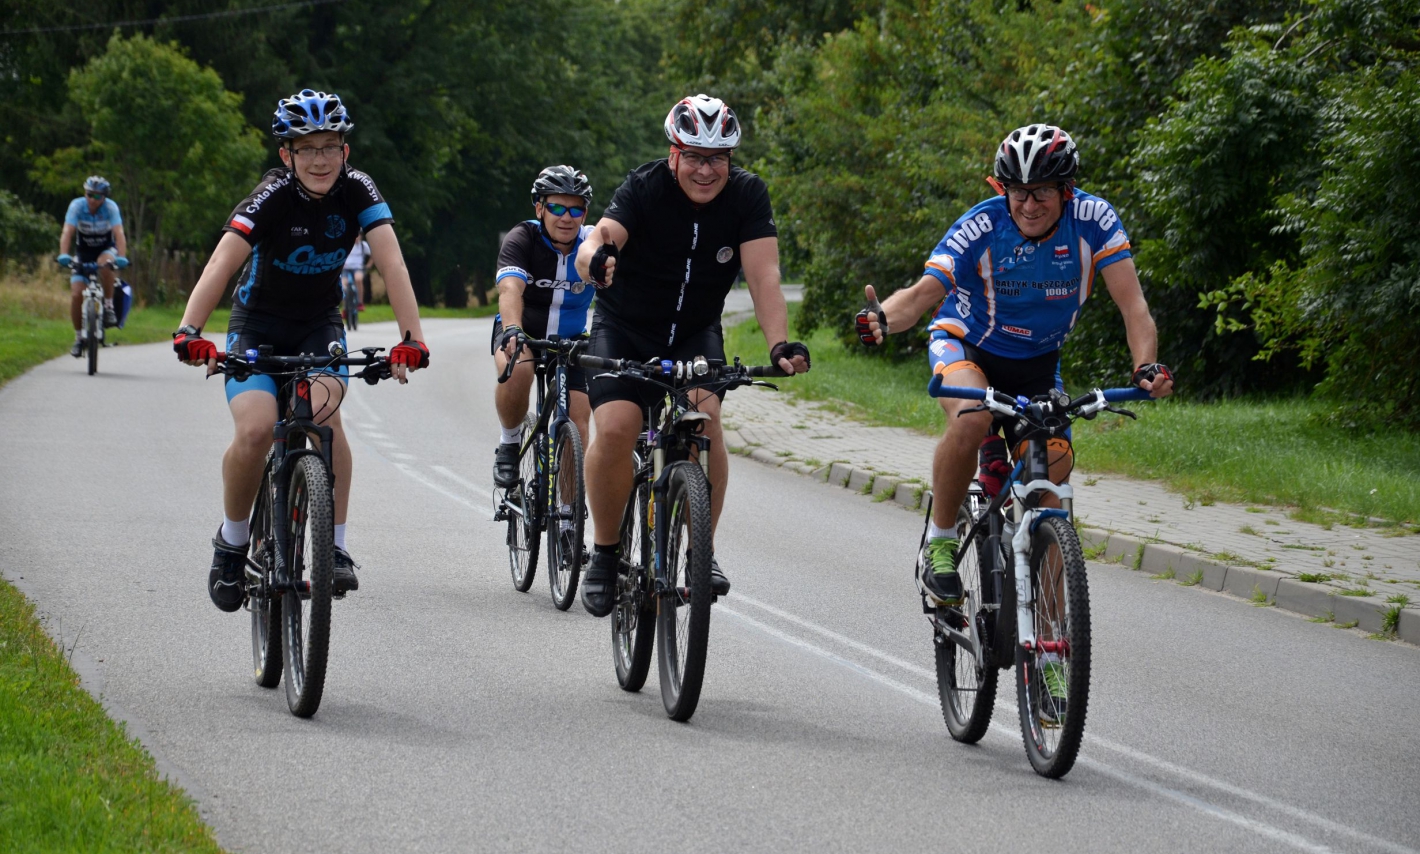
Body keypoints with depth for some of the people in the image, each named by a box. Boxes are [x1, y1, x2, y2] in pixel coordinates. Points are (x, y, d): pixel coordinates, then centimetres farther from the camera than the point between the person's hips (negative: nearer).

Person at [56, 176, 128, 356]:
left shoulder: (110, 207, -20)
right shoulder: (77, 206, -19)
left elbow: (119, 233, -30)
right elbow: (67, 232, -29)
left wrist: (122, 257, -46)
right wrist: (63, 255, -46)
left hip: (106, 250, -1)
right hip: (83, 253, 1)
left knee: (105, 263, -39)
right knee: (77, 294, -15)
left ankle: (109, 306, -23)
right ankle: (78, 337, 2)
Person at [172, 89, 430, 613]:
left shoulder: (357, 192, -16)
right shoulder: (272, 198, -23)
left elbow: (391, 263, -24)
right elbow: (222, 264, -36)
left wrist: (411, 337, -38)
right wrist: (189, 331, -51)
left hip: (319, 324, 2)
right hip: (258, 324, -2)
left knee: (324, 413, -27)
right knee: (256, 430, -24)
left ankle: (335, 548, -17)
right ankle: (232, 541, 1)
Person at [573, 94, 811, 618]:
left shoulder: (746, 195, -14)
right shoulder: (645, 188, -20)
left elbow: (763, 274, -23)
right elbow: (601, 235, -38)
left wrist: (780, 345, -38)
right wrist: (595, 259, -63)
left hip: (695, 333, 1)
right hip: (625, 329, -1)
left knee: (704, 417, -25)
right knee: (615, 429, -23)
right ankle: (605, 552, -2)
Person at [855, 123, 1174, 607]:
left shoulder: (1093, 222, -22)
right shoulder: (980, 228, -27)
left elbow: (1132, 304, -27)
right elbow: (922, 294, -35)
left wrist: (1146, 367, -45)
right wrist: (883, 319, -58)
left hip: (1037, 362, 3)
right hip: (967, 345, -3)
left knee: (1052, 479, -9)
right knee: (971, 420, -35)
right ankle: (940, 541, -16)